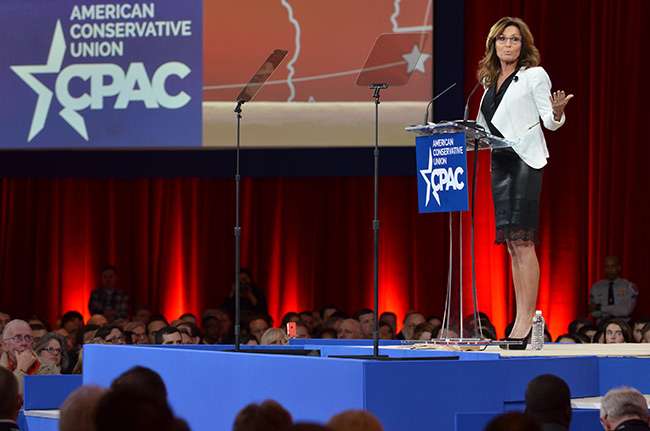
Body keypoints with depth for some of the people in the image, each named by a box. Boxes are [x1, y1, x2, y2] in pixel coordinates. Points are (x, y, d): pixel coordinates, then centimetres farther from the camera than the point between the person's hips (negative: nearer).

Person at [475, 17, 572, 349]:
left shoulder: (534, 75, 0)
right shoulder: (491, 82, 18)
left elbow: (550, 122, -5)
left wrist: (557, 112, -25)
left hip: (525, 160, -7)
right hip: (500, 161, 7)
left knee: (522, 240, -14)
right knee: (512, 244, 5)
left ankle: (527, 320, -16)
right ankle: (521, 321, 5)